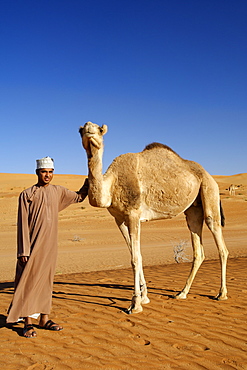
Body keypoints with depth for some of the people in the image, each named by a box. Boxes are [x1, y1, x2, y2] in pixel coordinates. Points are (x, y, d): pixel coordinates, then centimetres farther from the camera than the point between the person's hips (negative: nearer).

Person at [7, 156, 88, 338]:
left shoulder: (58, 191, 10)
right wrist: (23, 251, -12)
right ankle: (28, 323, 9)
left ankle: (44, 319, 22)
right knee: (29, 282, -1)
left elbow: (78, 197, 27)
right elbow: (22, 224, -8)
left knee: (46, 281, 11)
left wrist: (88, 184, 14)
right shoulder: (27, 194, -5)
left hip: (50, 245, 5)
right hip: (33, 246, -5)